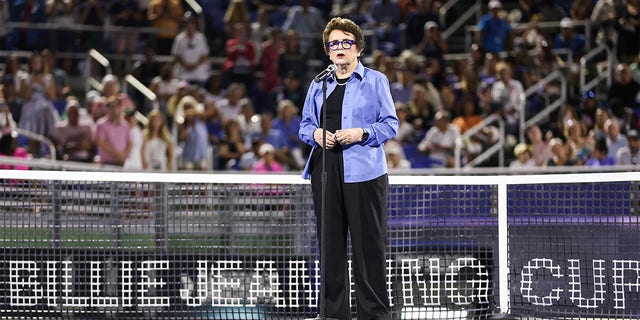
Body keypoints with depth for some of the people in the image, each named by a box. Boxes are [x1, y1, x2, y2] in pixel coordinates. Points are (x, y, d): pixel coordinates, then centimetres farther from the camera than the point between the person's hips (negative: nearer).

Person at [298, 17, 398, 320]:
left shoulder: (375, 81, 4)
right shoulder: (318, 85, 16)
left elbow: (390, 124, 1)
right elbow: (304, 124, 19)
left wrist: (361, 133, -15)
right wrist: (315, 133, -3)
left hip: (363, 170, -4)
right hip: (326, 168, 4)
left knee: (368, 244, -5)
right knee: (330, 242, 5)